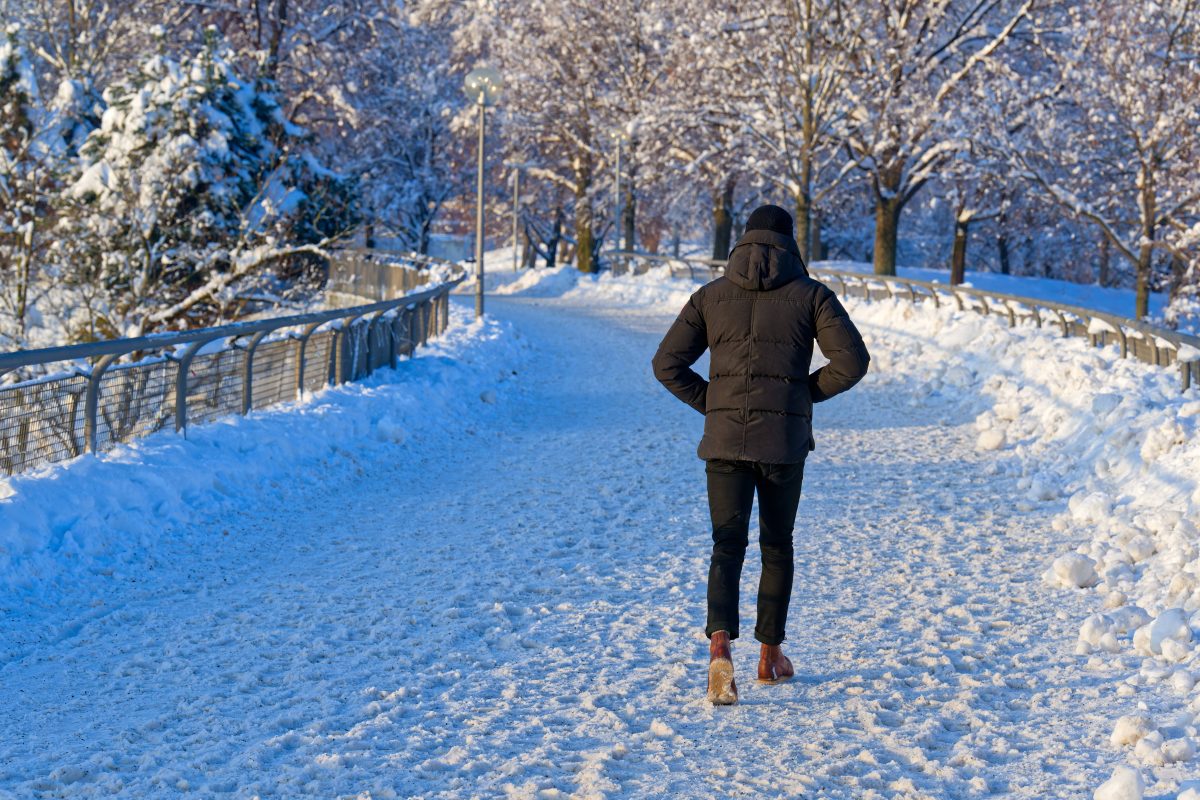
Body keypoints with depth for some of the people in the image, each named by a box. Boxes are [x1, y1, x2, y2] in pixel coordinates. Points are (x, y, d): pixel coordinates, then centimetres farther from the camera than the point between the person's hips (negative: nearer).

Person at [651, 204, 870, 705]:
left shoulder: (710, 296, 7)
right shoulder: (809, 294, 1)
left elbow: (668, 365, 3)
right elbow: (852, 361, -6)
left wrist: (712, 403, 12)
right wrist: (808, 393, 9)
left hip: (723, 439, 1)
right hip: (785, 440, -1)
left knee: (727, 545, 0)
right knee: (777, 545, 16)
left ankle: (720, 644, -25)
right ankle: (770, 655, 25)